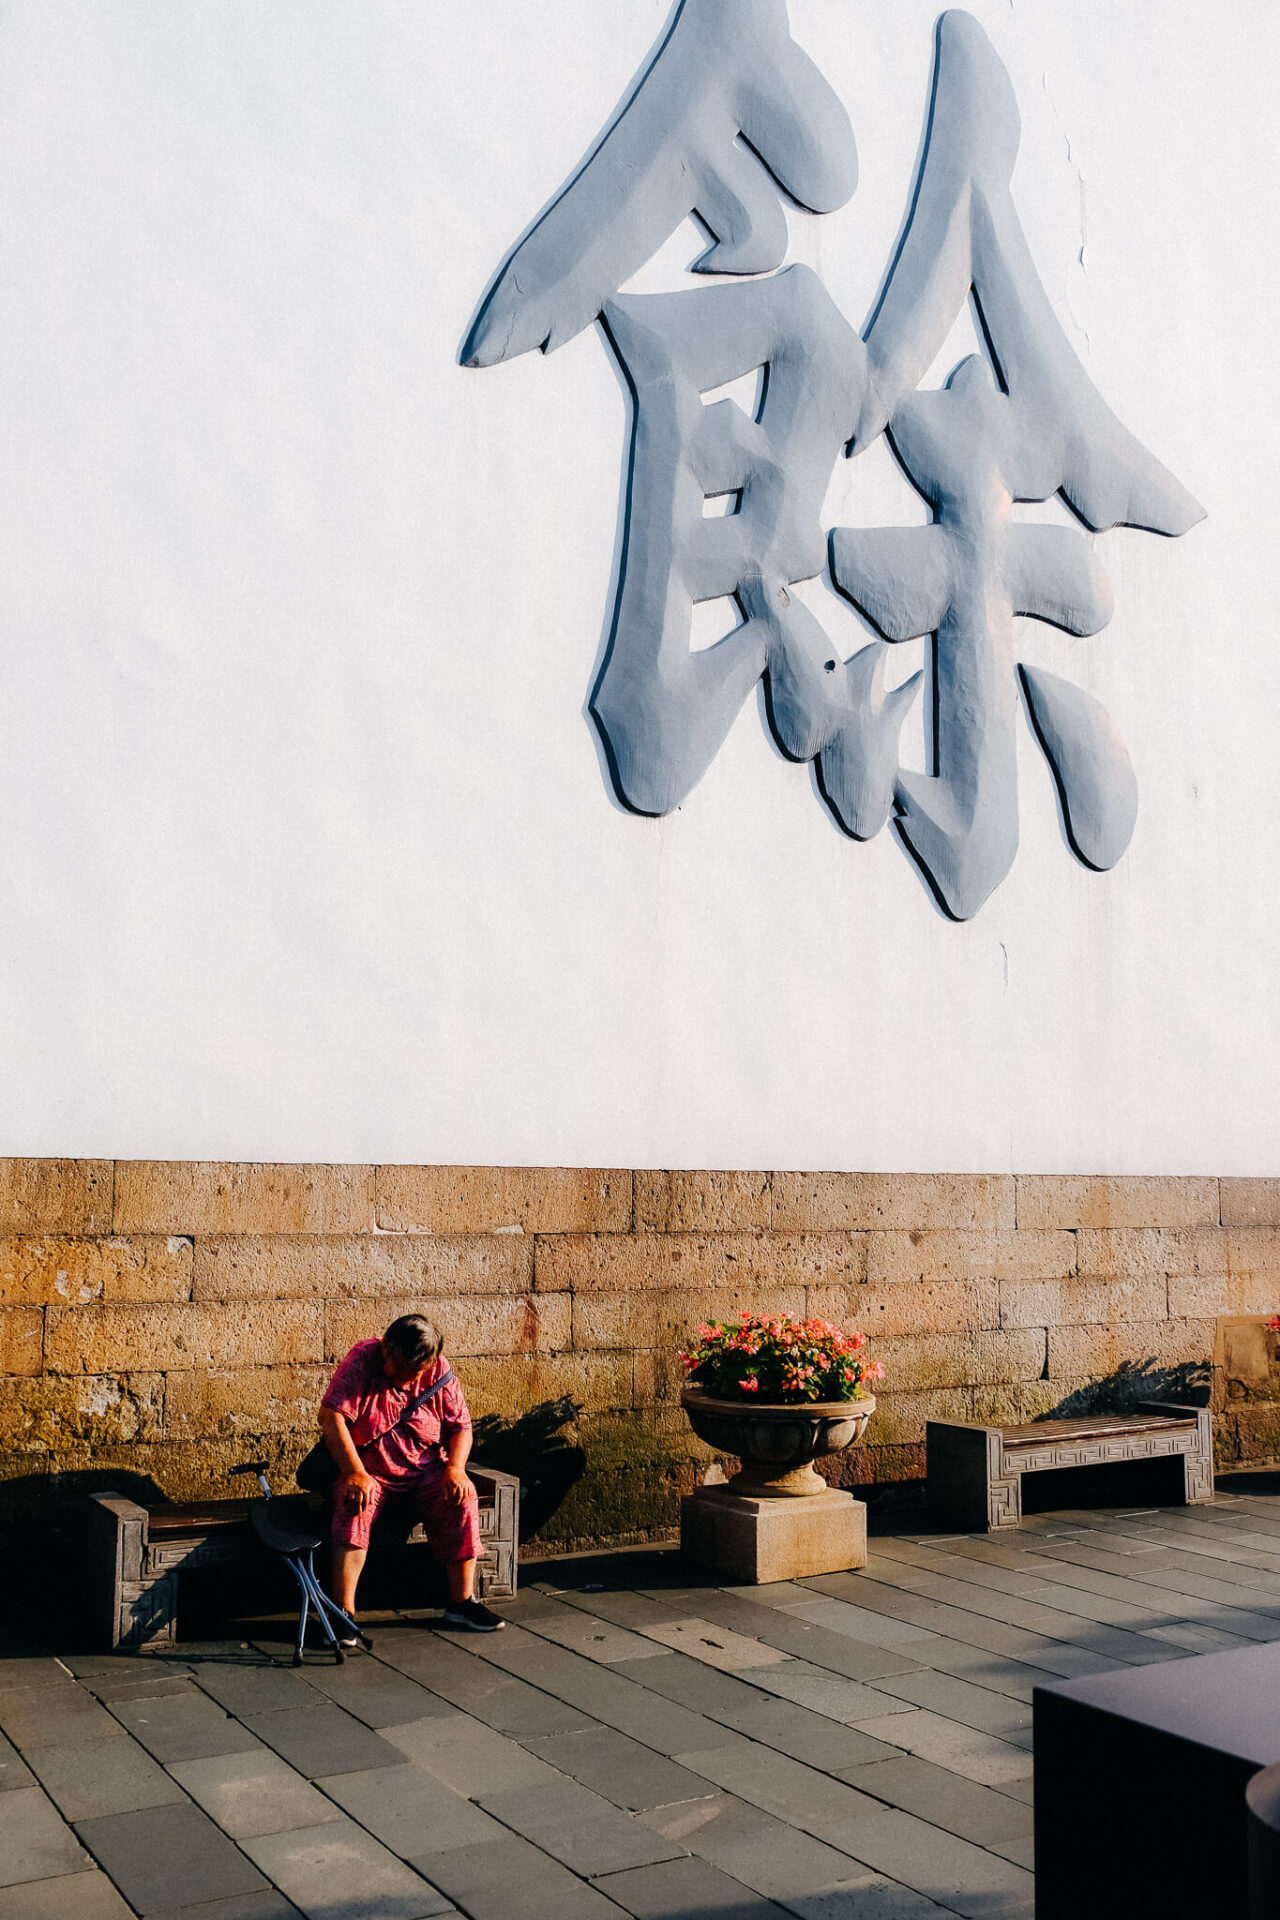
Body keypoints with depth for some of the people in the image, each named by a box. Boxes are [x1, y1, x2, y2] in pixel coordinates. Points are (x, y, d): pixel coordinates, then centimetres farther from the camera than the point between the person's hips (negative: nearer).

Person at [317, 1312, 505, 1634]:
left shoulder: (438, 1370, -4)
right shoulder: (362, 1360, -14)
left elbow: (461, 1425, 2)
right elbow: (331, 1417, -23)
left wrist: (455, 1468, -18)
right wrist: (356, 1473, -31)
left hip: (425, 1468, 3)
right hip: (369, 1465, -2)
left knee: (462, 1499, -23)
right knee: (354, 1505, -33)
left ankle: (462, 1602, -14)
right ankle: (343, 1610, -29)